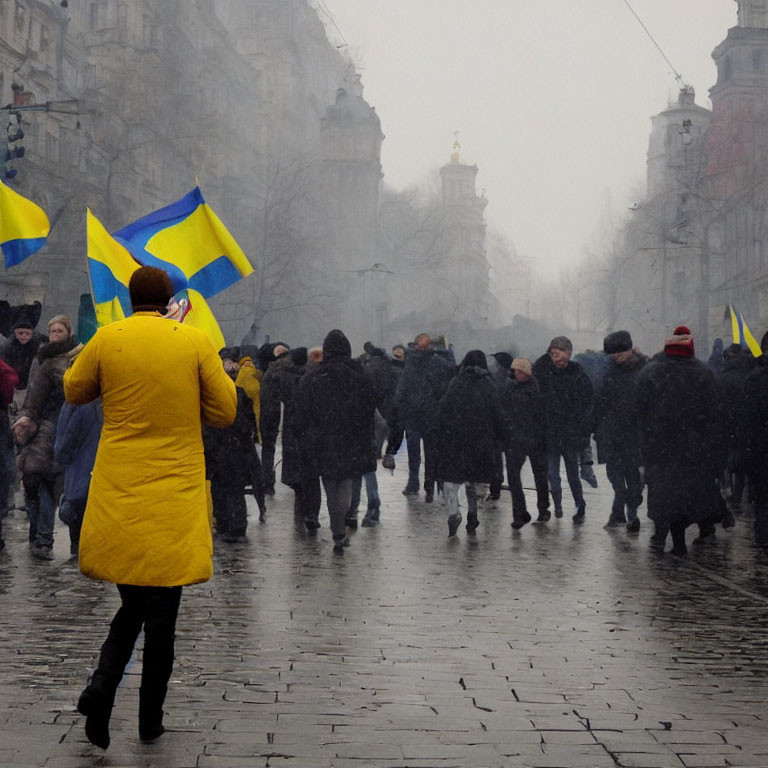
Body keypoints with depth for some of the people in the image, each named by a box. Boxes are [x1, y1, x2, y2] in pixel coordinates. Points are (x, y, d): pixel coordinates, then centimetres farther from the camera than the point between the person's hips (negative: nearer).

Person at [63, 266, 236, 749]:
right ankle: (150, 721, 12)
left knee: (132, 602, 16)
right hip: (175, 497, -2)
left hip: (118, 497, 2)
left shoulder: (107, 339, -2)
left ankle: (102, 684, -6)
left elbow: (74, 392, 14)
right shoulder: (195, 342, -5)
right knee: (162, 611, 7)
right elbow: (225, 413, 0)